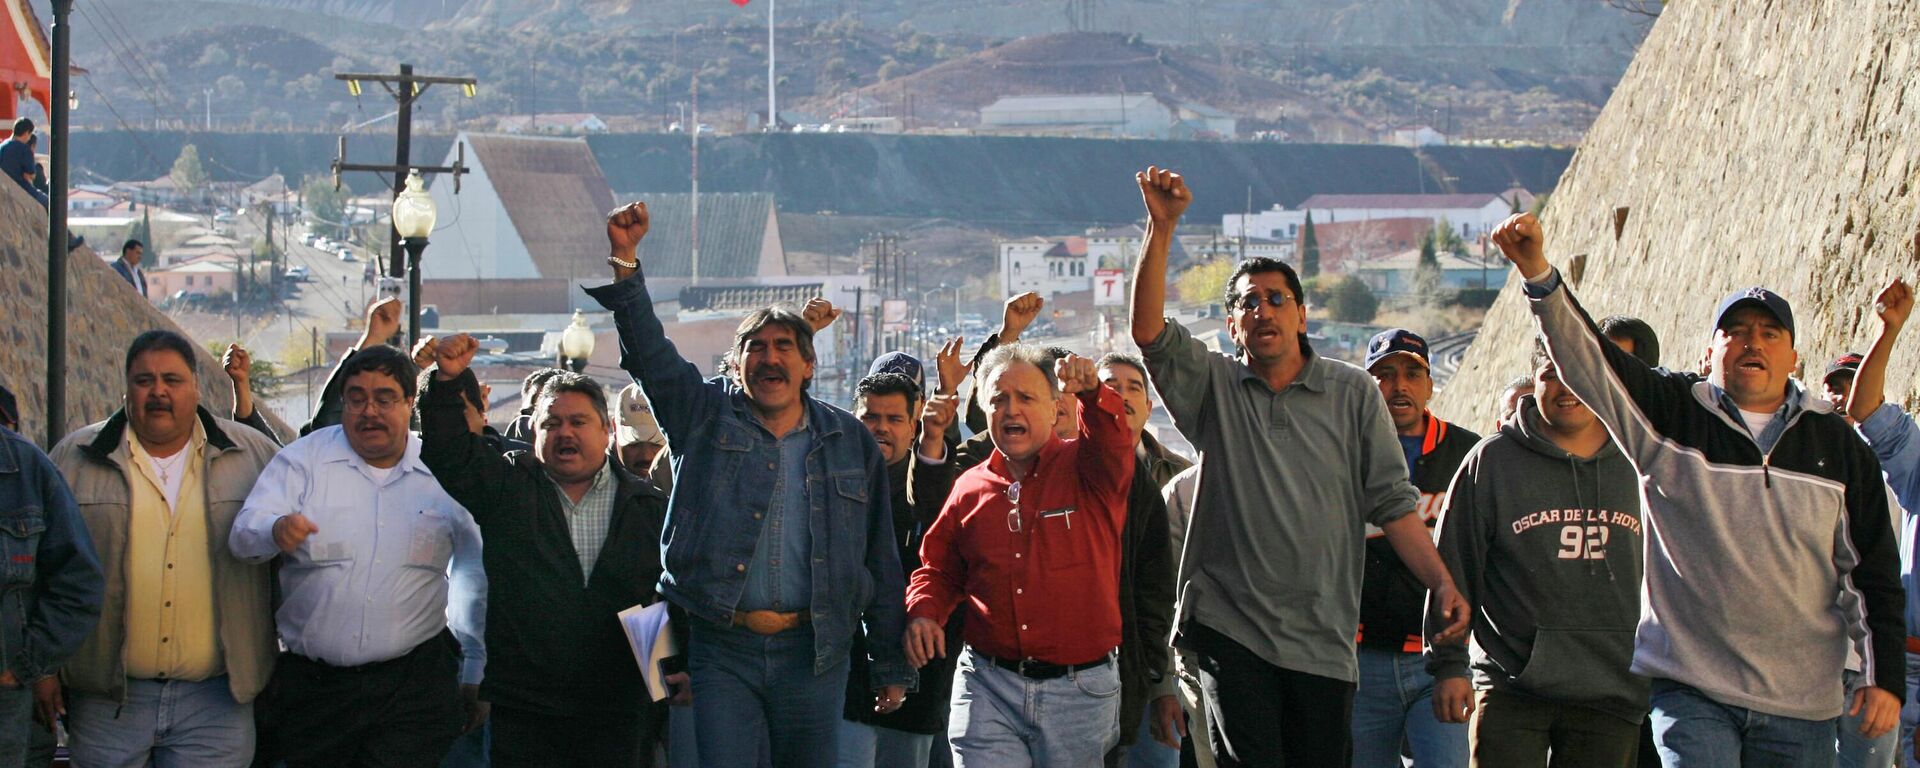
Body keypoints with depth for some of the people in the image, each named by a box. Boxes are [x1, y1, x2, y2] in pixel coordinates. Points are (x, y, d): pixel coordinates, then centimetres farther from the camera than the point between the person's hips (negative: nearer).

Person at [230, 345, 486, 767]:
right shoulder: (303, 459, 5)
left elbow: (475, 580, 14)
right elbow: (244, 533, -8)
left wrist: (474, 673, 14)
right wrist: (276, 531, -31)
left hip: (412, 686, -1)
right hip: (309, 683, 1)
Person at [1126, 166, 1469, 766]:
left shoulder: (1352, 393, 8)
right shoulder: (1214, 388, 7)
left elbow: (1391, 502, 5)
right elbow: (1149, 332, -9)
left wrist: (1441, 582, -7)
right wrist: (1161, 227, -16)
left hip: (1324, 638, 1)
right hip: (1230, 626, -1)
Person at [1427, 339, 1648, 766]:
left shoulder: (1639, 465, 9)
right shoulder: (1492, 460, 3)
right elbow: (1452, 569, 4)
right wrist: (1449, 664, 0)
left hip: (1612, 698, 2)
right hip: (1511, 685, -2)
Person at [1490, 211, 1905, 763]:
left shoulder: (1836, 444, 10)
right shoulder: (1670, 416, 4)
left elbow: (1874, 572, 12)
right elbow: (1587, 357, -10)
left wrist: (1885, 678, 5)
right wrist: (1539, 275, -27)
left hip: (1803, 706, 2)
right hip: (1692, 691, -2)